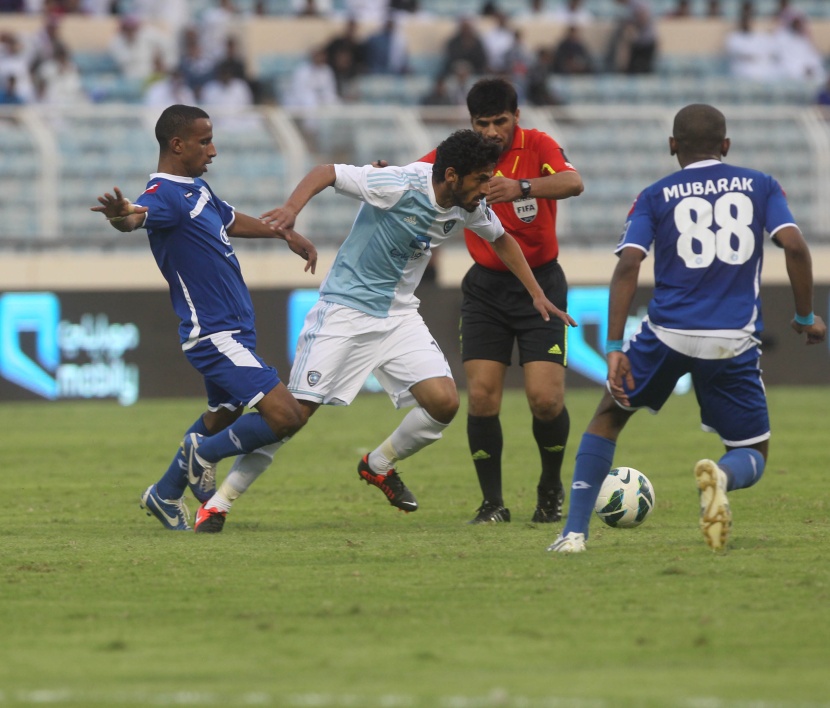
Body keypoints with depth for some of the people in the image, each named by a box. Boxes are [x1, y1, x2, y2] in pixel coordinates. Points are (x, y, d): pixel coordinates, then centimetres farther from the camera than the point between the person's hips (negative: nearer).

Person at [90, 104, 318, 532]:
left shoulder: (196, 187, 12)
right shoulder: (164, 195, -18)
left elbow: (230, 221, 32)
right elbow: (135, 218, -41)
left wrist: (284, 233, 33)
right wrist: (120, 215, -64)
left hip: (233, 329, 10)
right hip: (214, 335, -10)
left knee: (223, 415, 24)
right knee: (285, 416, -16)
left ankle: (165, 494, 35)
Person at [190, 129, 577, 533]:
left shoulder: (469, 207, -2)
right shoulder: (399, 186, -23)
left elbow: (501, 239, 19)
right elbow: (326, 173, -22)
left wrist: (537, 295, 18)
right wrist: (292, 207, -40)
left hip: (399, 314, 6)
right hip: (346, 307, -6)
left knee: (444, 403, -11)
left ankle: (378, 466, 18)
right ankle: (217, 505, -4)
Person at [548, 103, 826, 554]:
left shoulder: (655, 197, 7)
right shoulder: (760, 186, 9)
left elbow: (627, 266, -5)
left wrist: (614, 348, -7)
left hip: (667, 333, 0)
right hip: (735, 343, 0)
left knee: (609, 415, 25)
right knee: (753, 456, 13)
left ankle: (575, 531, 15)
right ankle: (721, 475, -25)